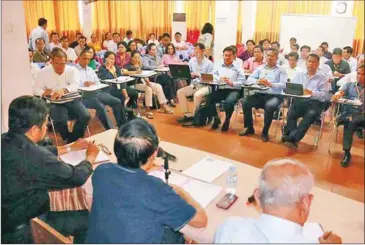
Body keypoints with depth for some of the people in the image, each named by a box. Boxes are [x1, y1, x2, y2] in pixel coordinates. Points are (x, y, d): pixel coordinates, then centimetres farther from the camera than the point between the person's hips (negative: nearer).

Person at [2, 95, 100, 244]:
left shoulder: (6, 141, -8)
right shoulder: (35, 158, -33)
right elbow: (77, 177, -19)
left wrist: (70, 148, 17)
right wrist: (90, 157, 0)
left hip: (7, 220, 8)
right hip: (21, 232, -8)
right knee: (87, 219, 2)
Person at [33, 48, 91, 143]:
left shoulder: (72, 70, 2)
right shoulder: (44, 72, 6)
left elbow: (75, 85, -16)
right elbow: (36, 89, 8)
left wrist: (63, 90, -38)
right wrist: (43, 93, -18)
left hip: (72, 100, 1)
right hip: (54, 103, -1)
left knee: (85, 116, -25)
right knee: (60, 120, -32)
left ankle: (73, 141, -6)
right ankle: (67, 139, -1)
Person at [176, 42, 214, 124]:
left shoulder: (209, 63, -3)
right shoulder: (192, 60, 10)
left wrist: (199, 75, -18)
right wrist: (190, 75, -9)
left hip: (205, 86, -5)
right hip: (193, 85, 5)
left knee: (197, 95, -35)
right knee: (180, 92, -16)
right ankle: (187, 115, -12)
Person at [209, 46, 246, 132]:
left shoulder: (238, 67, 8)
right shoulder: (218, 66, 19)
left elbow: (242, 82, -3)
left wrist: (232, 83, -18)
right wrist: (220, 79, -8)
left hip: (233, 90, -3)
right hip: (220, 89, 3)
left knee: (229, 101, -36)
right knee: (208, 98, -24)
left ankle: (227, 120, -8)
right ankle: (216, 118, -1)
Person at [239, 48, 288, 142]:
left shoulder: (281, 70, 5)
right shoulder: (260, 68, 16)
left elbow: (283, 85, -9)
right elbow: (249, 79, 8)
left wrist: (270, 84, -24)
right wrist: (257, 81, -14)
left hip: (274, 96, -4)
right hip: (260, 94, 4)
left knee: (269, 106, -36)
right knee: (245, 102, -21)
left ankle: (265, 132, -16)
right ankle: (249, 128, -4)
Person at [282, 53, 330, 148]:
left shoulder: (323, 78, 9)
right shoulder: (299, 74, 20)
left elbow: (325, 95, -3)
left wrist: (311, 93, -20)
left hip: (315, 102, -2)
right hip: (300, 100, 2)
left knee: (310, 115, -34)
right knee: (291, 113, -30)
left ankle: (291, 138, -37)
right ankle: (293, 139, -30)